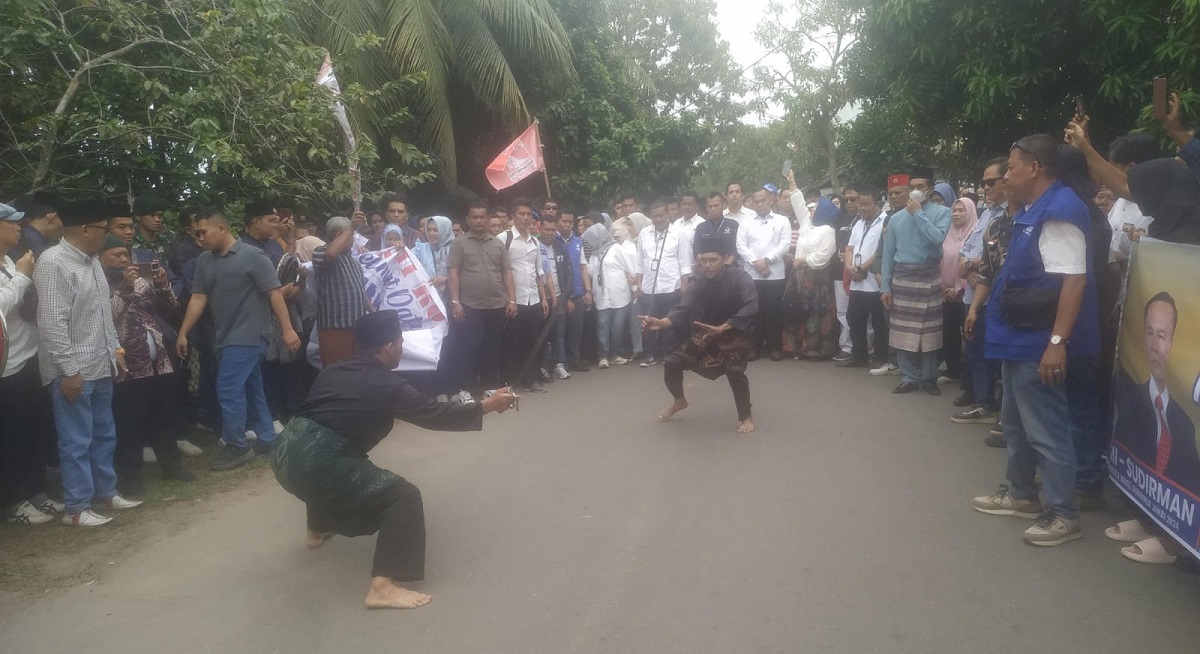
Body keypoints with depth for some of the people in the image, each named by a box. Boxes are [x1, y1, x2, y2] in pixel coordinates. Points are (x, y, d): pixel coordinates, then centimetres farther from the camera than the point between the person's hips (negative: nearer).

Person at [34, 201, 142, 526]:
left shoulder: (92, 260, 12)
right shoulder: (53, 263, -16)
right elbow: (52, 323, -20)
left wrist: (116, 349, 16)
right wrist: (68, 369, -20)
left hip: (101, 366, 9)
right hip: (73, 370, -9)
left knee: (104, 435, 17)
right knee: (77, 441, 1)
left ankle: (106, 493, 30)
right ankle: (77, 507, 12)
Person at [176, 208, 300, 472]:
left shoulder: (252, 256, -11)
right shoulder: (205, 260, 9)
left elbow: (275, 293, -13)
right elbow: (198, 298, 10)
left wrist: (287, 329, -18)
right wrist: (183, 333, 7)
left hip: (248, 335, -7)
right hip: (225, 336, 7)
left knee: (229, 390, -8)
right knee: (250, 390, 13)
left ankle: (236, 446, 4)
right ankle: (267, 439, 22)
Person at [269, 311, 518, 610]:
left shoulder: (334, 371, 17)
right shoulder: (387, 385, -3)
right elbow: (435, 414, 2)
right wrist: (488, 405, 11)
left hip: (285, 451, 9)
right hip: (313, 463, -8)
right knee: (403, 496, -4)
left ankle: (318, 529, 57)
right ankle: (383, 586, -9)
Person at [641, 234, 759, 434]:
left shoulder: (741, 278, -21)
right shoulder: (697, 285, -8)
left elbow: (750, 309, -34)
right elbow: (683, 309, -20)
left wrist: (721, 328, -46)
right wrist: (662, 322, -43)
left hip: (737, 334, -4)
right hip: (706, 334, 5)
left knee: (733, 369, -33)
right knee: (672, 363, -7)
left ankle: (746, 415, -6)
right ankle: (679, 401, 25)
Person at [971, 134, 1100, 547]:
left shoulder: (1059, 211, -18)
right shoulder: (1032, 211, 13)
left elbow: (1073, 280, -24)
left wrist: (1057, 342, -27)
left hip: (1038, 343, -11)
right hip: (1019, 339, 11)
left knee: (1045, 429, -2)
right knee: (1017, 423, 19)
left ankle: (1063, 513, 9)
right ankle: (1021, 494, 33)